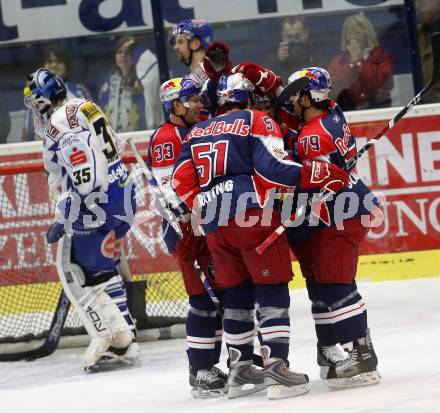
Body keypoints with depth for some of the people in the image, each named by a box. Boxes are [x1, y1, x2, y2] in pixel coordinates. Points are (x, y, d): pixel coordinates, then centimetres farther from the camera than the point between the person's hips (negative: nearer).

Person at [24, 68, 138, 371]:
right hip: (124, 195, 9)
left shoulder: (59, 122, -14)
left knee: (74, 269, 0)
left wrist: (63, 220, -19)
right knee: (102, 268, 18)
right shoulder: (84, 108, 16)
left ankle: (113, 338, -5)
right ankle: (124, 337, 18)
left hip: (97, 202, -9)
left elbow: (84, 178, -23)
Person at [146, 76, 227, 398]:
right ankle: (200, 374, -7)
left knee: (224, 295, 11)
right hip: (186, 228, -9)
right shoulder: (166, 138, -11)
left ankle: (208, 365, 21)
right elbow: (170, 191, -19)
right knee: (205, 297, -11)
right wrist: (192, 219, -25)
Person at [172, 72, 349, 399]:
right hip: (255, 216, -6)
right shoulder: (256, 121, 3)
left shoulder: (197, 133, 20)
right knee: (272, 290, -5)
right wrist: (321, 175, -8)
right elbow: (272, 167, -11)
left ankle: (240, 370, 20)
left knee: (236, 294, 17)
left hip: (215, 225, 6)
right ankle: (276, 368, -15)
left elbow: (182, 182, 13)